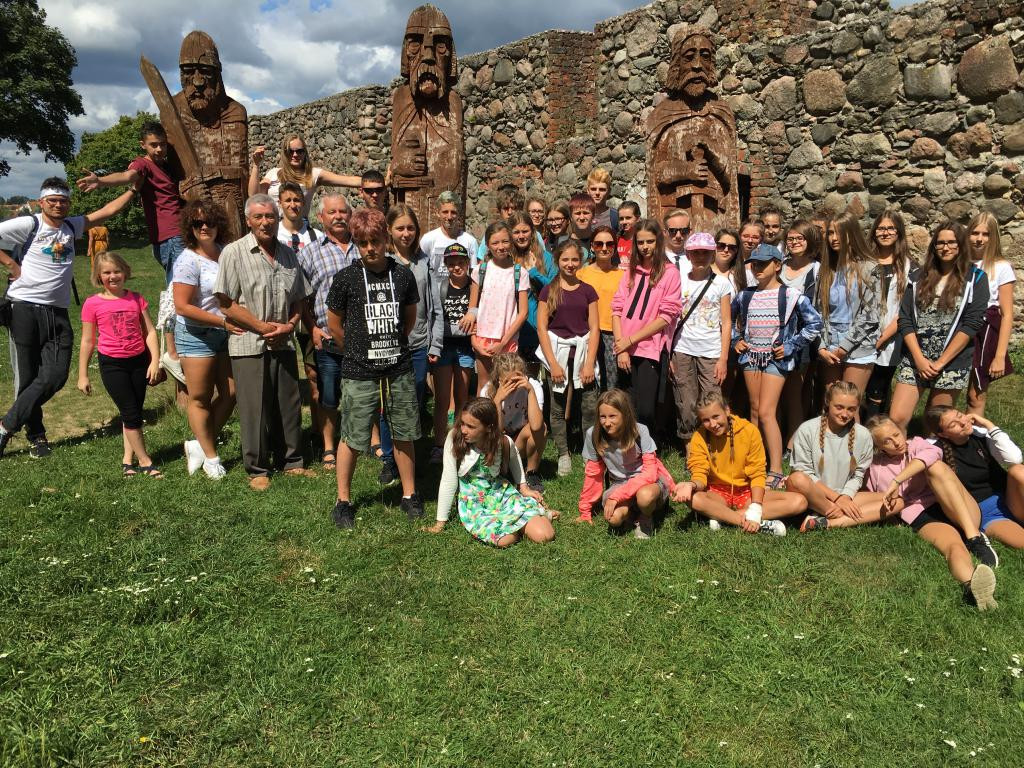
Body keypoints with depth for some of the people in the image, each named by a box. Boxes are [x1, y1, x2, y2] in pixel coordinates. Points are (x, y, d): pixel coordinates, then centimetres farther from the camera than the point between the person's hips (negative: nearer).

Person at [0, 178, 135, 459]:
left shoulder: (73, 225, 13)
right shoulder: (29, 224, -3)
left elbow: (107, 211, 14)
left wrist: (133, 189, 13)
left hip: (58, 313, 5)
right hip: (26, 309, -4)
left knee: (56, 375, -5)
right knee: (27, 377, 1)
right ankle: (36, 435, 14)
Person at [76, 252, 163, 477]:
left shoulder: (136, 298, 1)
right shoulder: (93, 304, -5)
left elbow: (149, 331, 3)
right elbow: (87, 342, 0)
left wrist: (155, 360, -7)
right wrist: (83, 375, 2)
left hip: (139, 360, 3)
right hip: (112, 364, -3)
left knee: (133, 412, 9)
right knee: (131, 414, -3)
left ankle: (128, 459, 21)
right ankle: (145, 462, 7)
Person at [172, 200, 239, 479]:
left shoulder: (225, 252, 4)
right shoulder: (188, 260, -15)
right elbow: (182, 306, -17)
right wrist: (222, 322, -18)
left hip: (225, 333, 7)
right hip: (196, 335, -6)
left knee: (230, 393, 8)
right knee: (200, 399, 5)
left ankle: (199, 445, 25)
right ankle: (210, 456, 20)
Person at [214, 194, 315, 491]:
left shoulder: (288, 254, 9)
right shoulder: (234, 252, -6)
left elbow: (299, 299, 14)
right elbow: (227, 305, -10)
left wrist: (289, 326, -4)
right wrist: (265, 327, -14)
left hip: (284, 344, 5)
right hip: (249, 345, -4)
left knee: (289, 405, 12)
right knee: (254, 410, 2)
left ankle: (291, 461, 26)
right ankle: (257, 469, 16)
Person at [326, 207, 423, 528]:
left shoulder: (403, 275, 1)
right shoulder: (346, 278, -5)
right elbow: (334, 324, 5)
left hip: (399, 371, 2)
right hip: (359, 374, -2)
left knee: (404, 436, 11)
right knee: (352, 439, 4)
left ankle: (409, 494, 27)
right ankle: (343, 501, 21)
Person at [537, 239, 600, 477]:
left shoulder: (587, 291, 8)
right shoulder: (549, 290, 4)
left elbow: (594, 328, 4)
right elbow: (542, 327, 0)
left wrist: (589, 363, -5)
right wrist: (553, 363, -7)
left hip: (583, 351, 1)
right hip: (557, 352, -1)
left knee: (590, 407, -4)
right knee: (558, 408, 4)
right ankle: (563, 455, 17)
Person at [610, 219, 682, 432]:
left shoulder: (670, 273, -1)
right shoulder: (631, 272, 13)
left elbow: (666, 316, -7)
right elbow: (617, 309, 7)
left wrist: (631, 339, -8)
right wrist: (621, 347, -5)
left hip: (651, 349, -4)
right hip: (625, 351, 4)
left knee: (645, 411, -9)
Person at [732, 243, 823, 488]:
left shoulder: (791, 296, -6)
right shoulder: (745, 295, 7)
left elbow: (815, 323, -6)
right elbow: (728, 319, 24)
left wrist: (791, 346, -8)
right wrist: (735, 340, 11)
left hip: (776, 358, -5)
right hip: (750, 356, 5)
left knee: (766, 413, -13)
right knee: (755, 410, 11)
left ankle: (776, 471, -9)